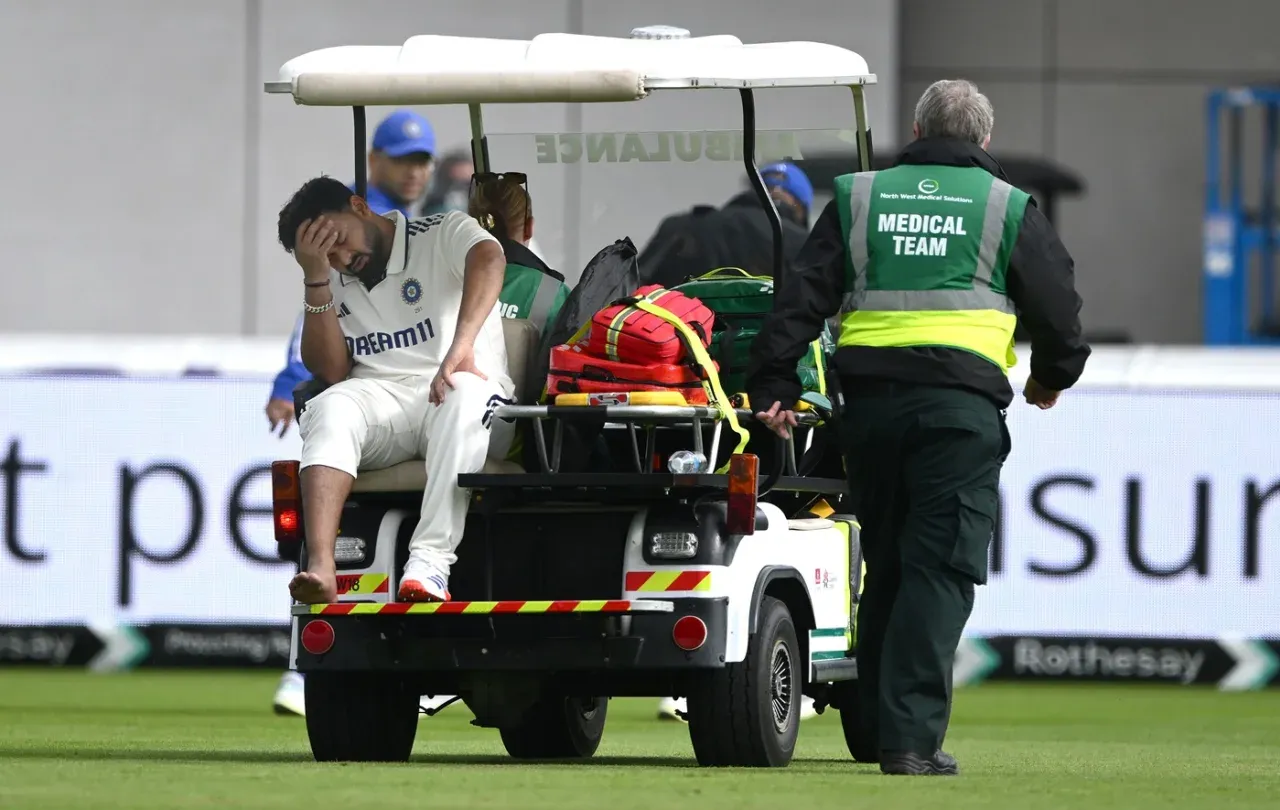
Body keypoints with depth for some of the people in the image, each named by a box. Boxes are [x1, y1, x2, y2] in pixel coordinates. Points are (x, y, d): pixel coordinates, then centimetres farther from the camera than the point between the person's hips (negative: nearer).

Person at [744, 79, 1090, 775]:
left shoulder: (859, 198, 14)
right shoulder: (1010, 209, 8)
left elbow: (801, 297, 6)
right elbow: (1058, 307, 10)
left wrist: (772, 390, 5)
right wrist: (1052, 378, 28)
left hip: (868, 403, 4)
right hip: (961, 403, -3)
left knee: (883, 567, 16)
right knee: (940, 570, -6)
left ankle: (870, 727, 22)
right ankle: (910, 737, -15)